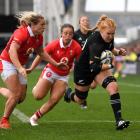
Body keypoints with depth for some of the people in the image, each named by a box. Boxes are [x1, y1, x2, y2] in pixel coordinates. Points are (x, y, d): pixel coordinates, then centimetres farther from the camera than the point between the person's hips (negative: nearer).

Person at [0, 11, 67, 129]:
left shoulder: (39, 37, -2)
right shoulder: (21, 33, -26)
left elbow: (41, 52, 17)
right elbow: (12, 51, -39)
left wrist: (56, 64, 13)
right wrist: (20, 68, -51)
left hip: (20, 65, 8)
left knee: (21, 98, 2)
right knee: (17, 94, -18)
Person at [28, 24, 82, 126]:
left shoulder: (76, 47, -16)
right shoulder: (54, 45, -19)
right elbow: (41, 56, -11)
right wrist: (31, 69, -18)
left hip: (63, 76, 2)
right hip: (51, 71, -2)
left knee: (54, 100, -7)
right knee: (38, 96, -10)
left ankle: (35, 118, 10)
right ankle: (36, 88, 29)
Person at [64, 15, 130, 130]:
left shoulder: (109, 37, -14)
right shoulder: (95, 43, -37)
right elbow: (94, 67, -38)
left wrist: (118, 52, -10)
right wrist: (110, 66, -30)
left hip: (100, 66, 6)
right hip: (83, 70, -6)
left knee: (113, 86, -23)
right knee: (80, 99, 16)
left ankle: (119, 120, -24)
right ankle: (68, 95, 55)